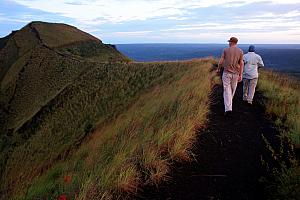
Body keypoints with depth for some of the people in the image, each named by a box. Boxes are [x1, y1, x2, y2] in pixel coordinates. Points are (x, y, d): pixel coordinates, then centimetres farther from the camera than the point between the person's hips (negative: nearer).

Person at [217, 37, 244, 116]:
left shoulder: (226, 50, -5)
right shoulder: (240, 51, -2)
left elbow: (221, 61, -4)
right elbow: (241, 64, -5)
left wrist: (218, 69, 15)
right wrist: (241, 75, -2)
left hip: (226, 73, -2)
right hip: (235, 74, 3)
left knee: (227, 90, -3)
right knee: (232, 89, 21)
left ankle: (228, 109, -17)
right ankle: (228, 104, 42)